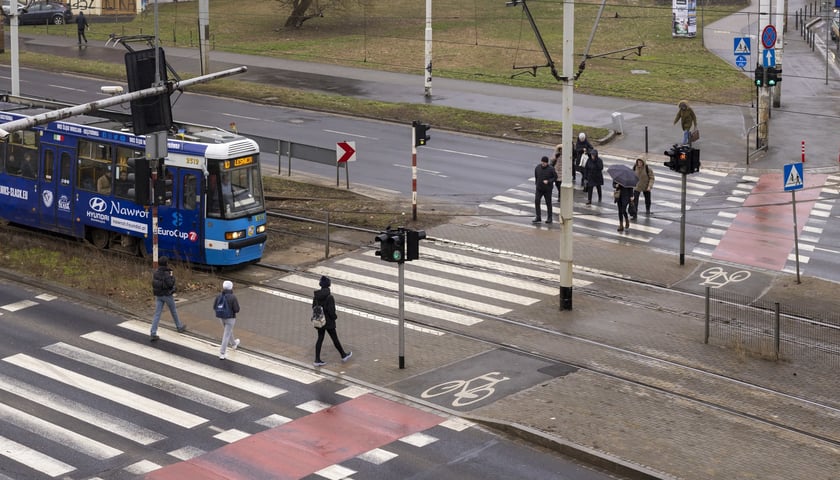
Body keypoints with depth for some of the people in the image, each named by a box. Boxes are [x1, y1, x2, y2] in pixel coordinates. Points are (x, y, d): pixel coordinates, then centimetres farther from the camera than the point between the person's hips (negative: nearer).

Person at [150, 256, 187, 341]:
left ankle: (153, 334, -8)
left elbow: (154, 283, 8)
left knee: (157, 314, 1)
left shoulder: (156, 272, -1)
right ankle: (179, 327, 38)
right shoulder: (166, 273, -20)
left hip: (158, 295, 5)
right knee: (173, 311, 18)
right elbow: (170, 284, -24)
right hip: (167, 295, -5)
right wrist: (172, 276, -9)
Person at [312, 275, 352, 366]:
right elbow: (331, 310, -23)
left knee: (320, 339, 12)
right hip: (328, 322, -6)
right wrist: (335, 317, -5)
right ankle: (343, 356, 28)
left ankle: (317, 360, 11)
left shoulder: (316, 296, -3)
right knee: (335, 339, 10)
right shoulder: (329, 297, -23)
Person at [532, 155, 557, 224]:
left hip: (547, 189, -3)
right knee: (536, 202, -6)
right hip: (539, 189, 3)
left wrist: (548, 181, -18)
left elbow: (555, 177, -6)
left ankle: (549, 218, 18)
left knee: (548, 203, 6)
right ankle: (538, 217, 3)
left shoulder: (550, 169, -14)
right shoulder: (537, 168, -3)